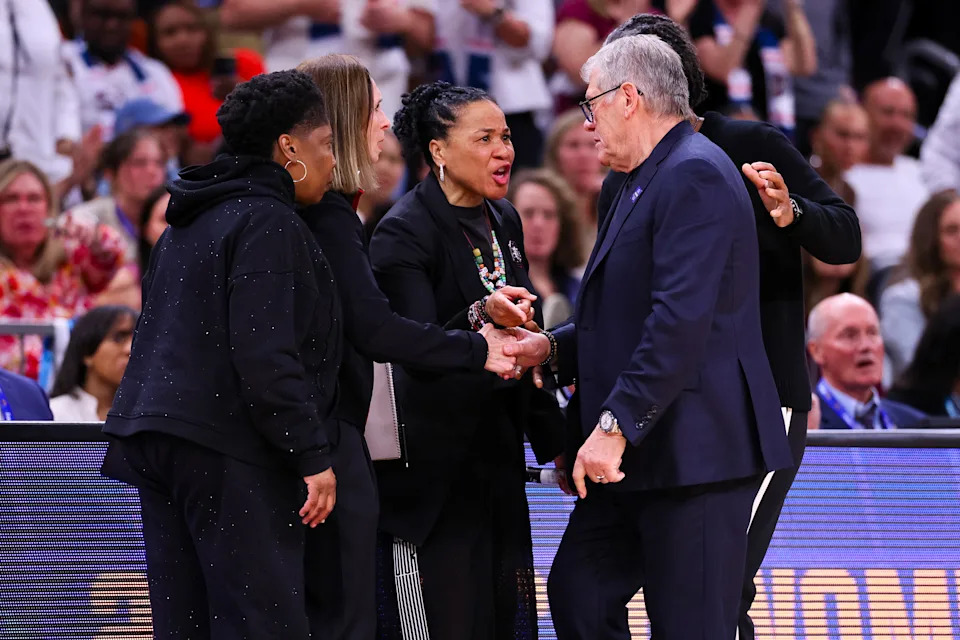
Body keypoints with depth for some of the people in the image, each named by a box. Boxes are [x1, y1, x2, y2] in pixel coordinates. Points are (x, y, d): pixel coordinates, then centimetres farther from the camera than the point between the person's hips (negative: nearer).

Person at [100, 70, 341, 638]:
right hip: (230, 452, -9)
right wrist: (314, 457, -16)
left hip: (157, 439, 9)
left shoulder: (190, 223, 19)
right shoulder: (266, 223, -11)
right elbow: (265, 357, -18)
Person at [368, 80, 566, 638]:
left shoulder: (504, 221, 11)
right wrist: (481, 317, -41)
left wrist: (553, 441, 21)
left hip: (496, 451, 7)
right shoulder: (404, 233, -13)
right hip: (432, 461, -7)